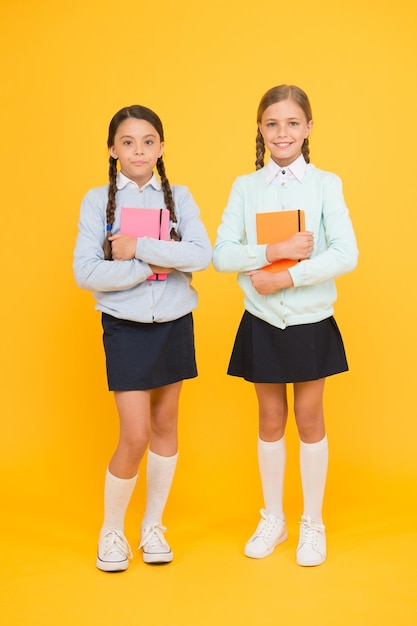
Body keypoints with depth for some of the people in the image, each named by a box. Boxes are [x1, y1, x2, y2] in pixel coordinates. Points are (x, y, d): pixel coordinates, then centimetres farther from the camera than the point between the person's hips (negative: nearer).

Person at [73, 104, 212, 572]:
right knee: (134, 437, -6)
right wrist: (156, 265, -16)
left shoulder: (179, 197, 1)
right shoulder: (97, 200, -3)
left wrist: (140, 248, -19)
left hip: (175, 324, 3)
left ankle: (153, 526, 29)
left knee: (165, 425, 12)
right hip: (125, 328, -2)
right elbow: (85, 273, -14)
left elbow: (202, 255, -14)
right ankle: (111, 530, 19)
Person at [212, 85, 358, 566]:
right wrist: (275, 251, -20)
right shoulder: (245, 187, 2)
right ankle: (273, 519, 30)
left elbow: (346, 254, -14)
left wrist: (288, 277, -20)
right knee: (271, 420, 13)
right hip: (262, 321, 2)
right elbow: (221, 255, -7)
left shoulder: (325, 184, -3)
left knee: (309, 419, 9)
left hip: (311, 321, -1)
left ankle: (313, 523, 26)